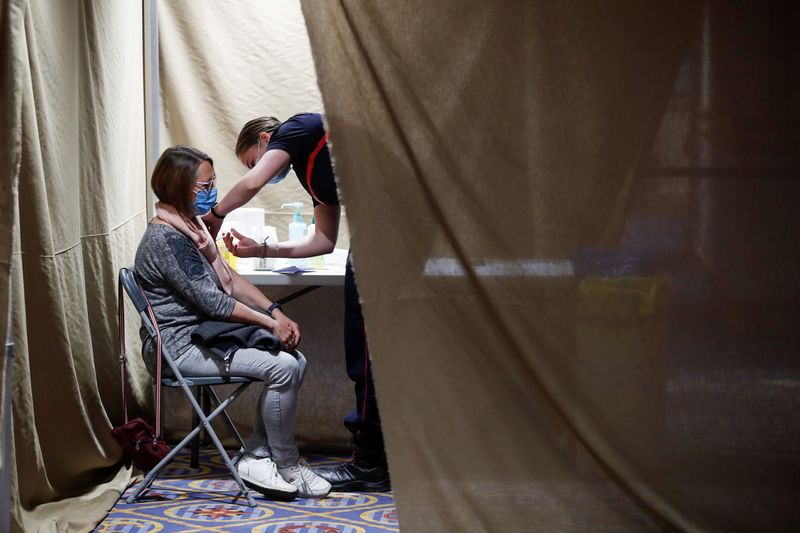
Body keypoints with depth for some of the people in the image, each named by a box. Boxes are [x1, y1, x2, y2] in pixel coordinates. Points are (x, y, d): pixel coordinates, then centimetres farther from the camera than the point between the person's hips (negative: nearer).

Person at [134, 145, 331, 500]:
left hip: (201, 333, 10)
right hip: (179, 346, -10)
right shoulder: (166, 239, -20)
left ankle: (257, 457, 1)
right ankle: (287, 467, -4)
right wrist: (271, 323, -14)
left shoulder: (190, 227, 12)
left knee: (296, 361, -4)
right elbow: (213, 301, -21)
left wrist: (275, 312, 0)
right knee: (283, 368, -20)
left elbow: (229, 279, 12)